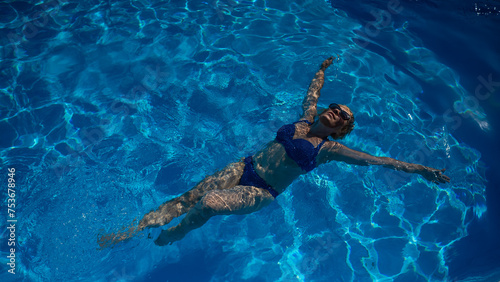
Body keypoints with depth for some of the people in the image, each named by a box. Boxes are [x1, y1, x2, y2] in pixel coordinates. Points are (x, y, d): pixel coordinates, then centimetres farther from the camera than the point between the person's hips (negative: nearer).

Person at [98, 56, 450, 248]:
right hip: (245, 168, 5)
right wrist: (323, 68, 41)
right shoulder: (307, 118, 9)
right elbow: (313, 91, 25)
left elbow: (377, 159, -6)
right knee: (187, 198, -6)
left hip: (262, 192, -4)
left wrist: (421, 169, -7)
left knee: (209, 204, -27)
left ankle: (167, 238, 3)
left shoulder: (330, 148, -4)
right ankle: (128, 232, 5)